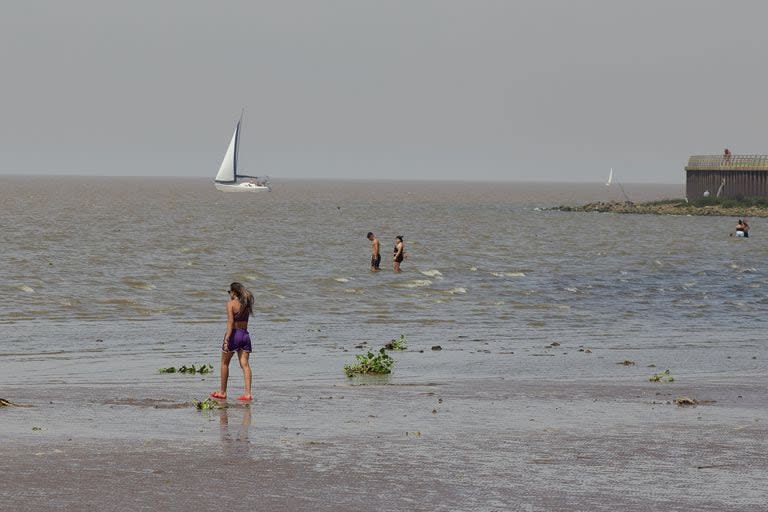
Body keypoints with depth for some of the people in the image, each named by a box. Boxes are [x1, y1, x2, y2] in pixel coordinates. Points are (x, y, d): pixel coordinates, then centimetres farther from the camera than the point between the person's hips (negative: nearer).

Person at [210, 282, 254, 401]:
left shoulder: (231, 303, -10)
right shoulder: (246, 304, 9)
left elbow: (230, 322, -18)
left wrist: (226, 340, -21)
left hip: (234, 334, -5)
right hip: (245, 334, 5)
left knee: (224, 363, 12)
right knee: (245, 364, 0)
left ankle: (222, 392, 20)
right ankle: (248, 393, -10)